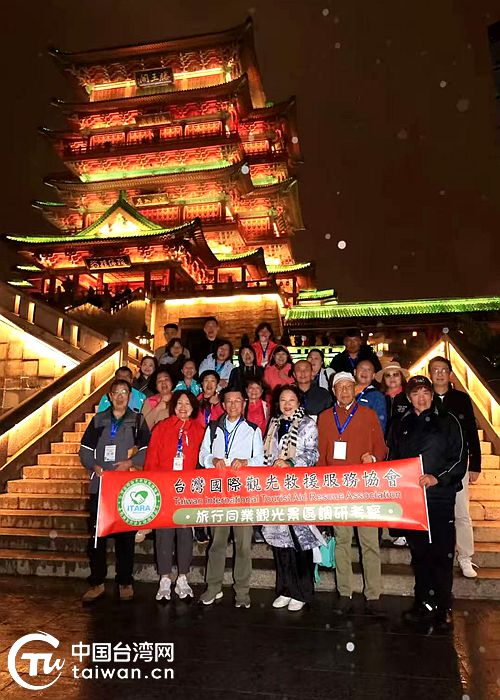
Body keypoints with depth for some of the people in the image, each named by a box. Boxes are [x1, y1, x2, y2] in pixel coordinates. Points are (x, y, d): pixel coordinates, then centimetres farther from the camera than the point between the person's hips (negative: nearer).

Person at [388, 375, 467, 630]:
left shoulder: (448, 421, 3)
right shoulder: (400, 426, 13)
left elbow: (459, 459, -3)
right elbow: (393, 460, 17)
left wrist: (437, 478, -15)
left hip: (440, 497, -3)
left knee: (442, 554, 0)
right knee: (419, 554, 11)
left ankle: (443, 608, 14)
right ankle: (424, 604, 23)